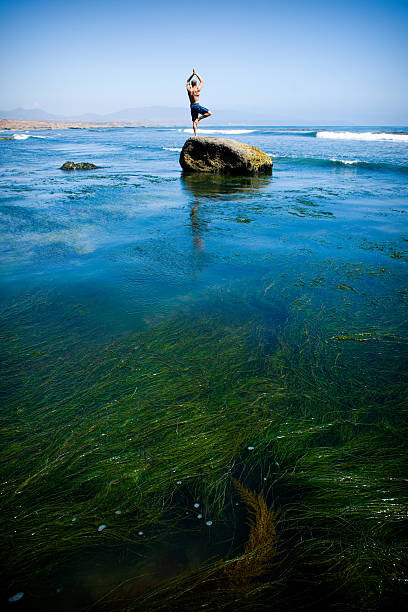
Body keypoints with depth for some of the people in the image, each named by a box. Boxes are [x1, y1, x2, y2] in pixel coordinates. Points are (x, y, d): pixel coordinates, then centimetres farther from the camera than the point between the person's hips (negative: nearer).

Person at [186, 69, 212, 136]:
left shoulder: (189, 89, 5)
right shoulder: (198, 89, -5)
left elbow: (188, 81, 24)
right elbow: (201, 81, 10)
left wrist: (193, 74, 21)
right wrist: (196, 74, 15)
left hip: (192, 106, 5)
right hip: (197, 105, -5)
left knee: (194, 122, 7)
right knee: (209, 113, 0)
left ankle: (195, 135, 1)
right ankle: (198, 119, -13)